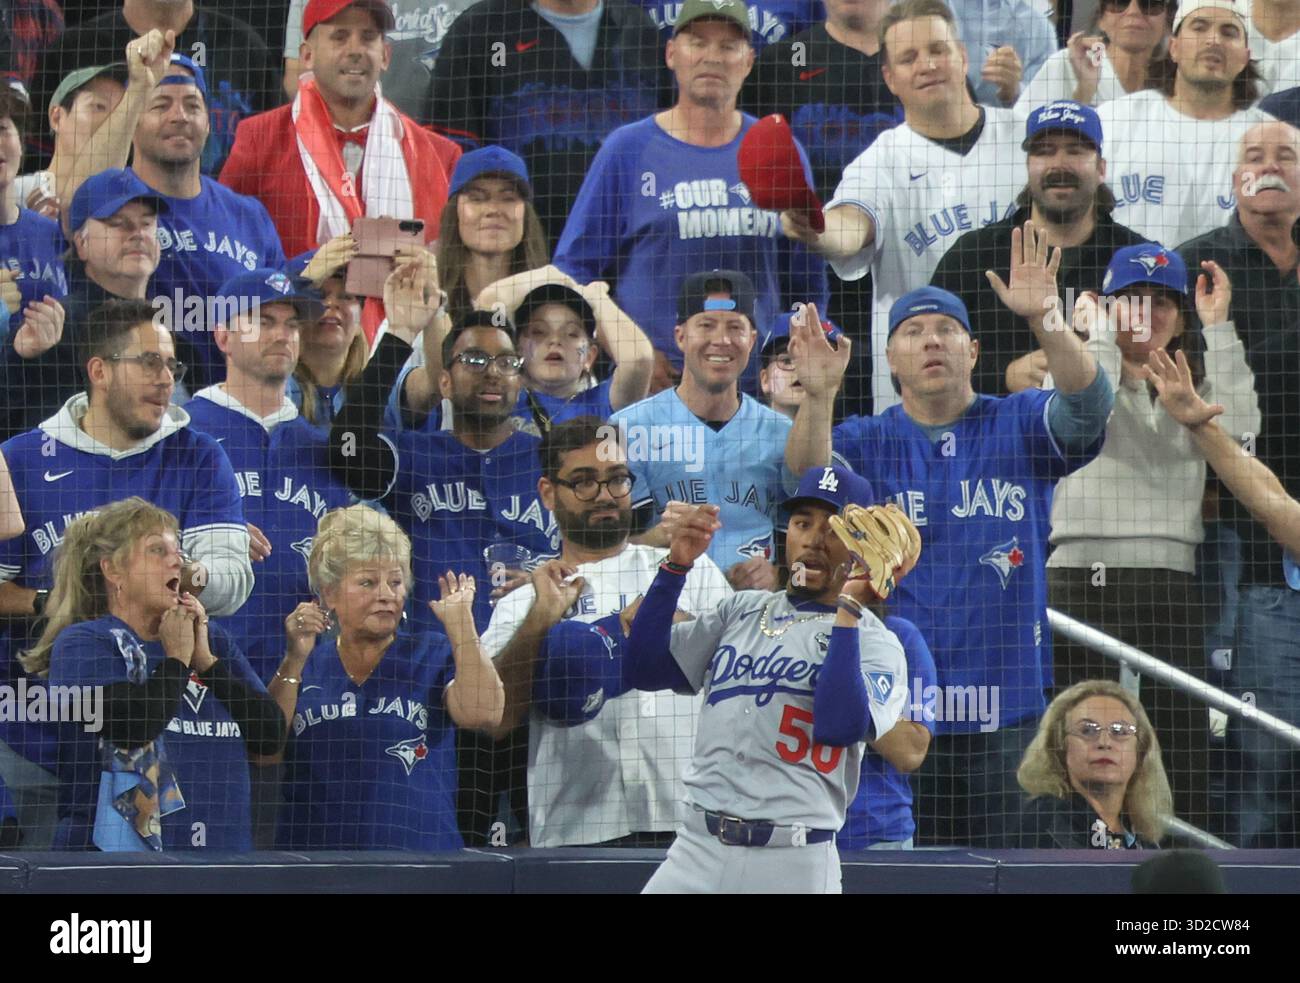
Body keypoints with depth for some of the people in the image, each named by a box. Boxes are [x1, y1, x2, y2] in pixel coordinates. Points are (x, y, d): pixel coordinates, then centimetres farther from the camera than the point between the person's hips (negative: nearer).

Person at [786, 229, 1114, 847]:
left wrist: (1044, 321, -29)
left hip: (1010, 709, 0)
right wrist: (818, 397, -30)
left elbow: (1089, 406, -12)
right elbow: (807, 480, -11)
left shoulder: (1020, 426, 8)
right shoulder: (867, 442, 9)